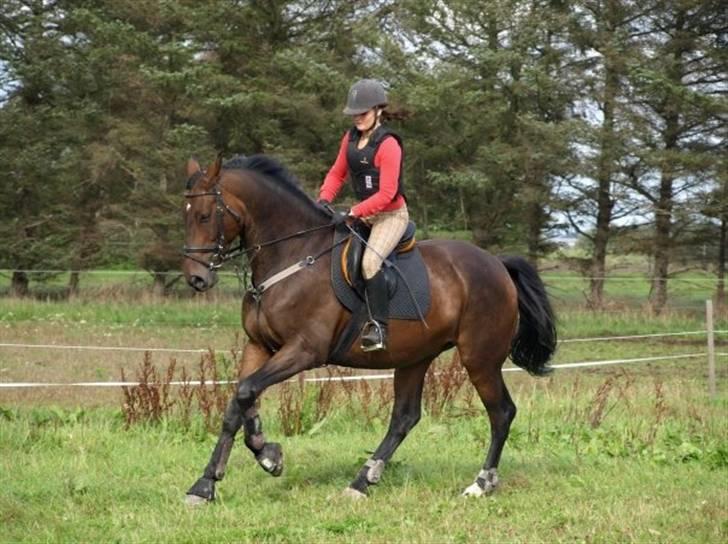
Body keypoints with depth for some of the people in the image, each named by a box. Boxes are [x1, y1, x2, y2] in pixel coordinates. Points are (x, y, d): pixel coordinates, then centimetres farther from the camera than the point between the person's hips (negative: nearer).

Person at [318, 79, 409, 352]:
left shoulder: (388, 145, -19)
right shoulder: (351, 138, 6)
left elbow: (386, 194, -22)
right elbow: (337, 174, 14)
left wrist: (354, 212, -26)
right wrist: (324, 199, -5)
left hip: (391, 215, -9)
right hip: (364, 214, 9)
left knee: (370, 261, -30)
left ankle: (379, 327, -28)